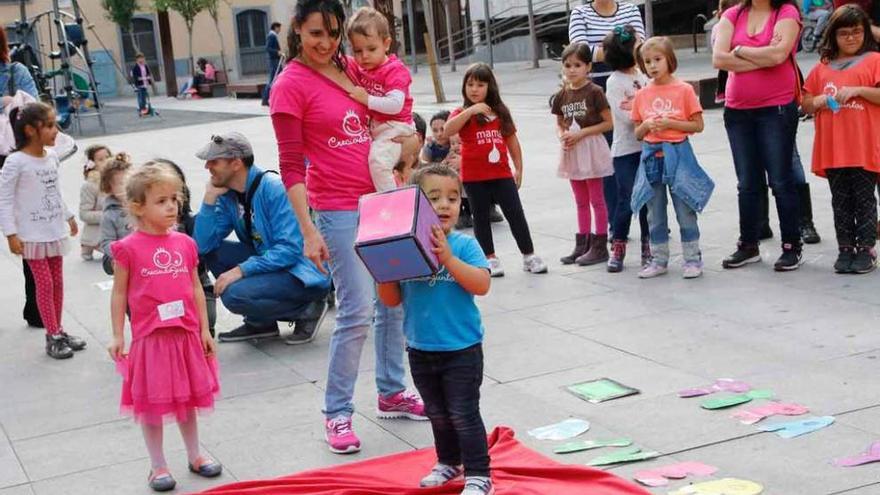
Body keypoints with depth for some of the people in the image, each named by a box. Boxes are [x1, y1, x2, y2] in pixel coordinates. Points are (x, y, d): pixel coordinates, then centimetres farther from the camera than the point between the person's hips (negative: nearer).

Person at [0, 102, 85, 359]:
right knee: (44, 284, -1)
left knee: (57, 282, 12)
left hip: (55, 231, 7)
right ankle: (53, 337, 8)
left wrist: (68, 216, 23)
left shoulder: (52, 157, 3)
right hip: (32, 235, -6)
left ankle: (58, 330, 24)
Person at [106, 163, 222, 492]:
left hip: (186, 334, 4)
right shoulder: (129, 248, -9)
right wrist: (118, 336, -5)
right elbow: (119, 294, -4)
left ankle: (195, 455, 31)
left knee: (188, 398, 17)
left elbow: (196, 288, 9)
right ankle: (158, 466, 19)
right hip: (150, 337, -4)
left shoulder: (185, 243, 3)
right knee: (151, 402, 6)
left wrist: (204, 329, 8)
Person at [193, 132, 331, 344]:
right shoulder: (227, 195, 3)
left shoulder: (272, 188, -20)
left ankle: (308, 310, -4)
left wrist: (241, 270, -28)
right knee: (211, 251, -1)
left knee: (235, 294, -26)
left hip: (305, 273, -8)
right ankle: (259, 322, 6)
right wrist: (210, 199, -10)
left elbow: (290, 250, -25)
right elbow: (203, 245, -4)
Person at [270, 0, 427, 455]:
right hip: (338, 210, -7)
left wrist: (406, 140, 5)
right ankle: (337, 413, 4)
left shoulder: (349, 69, 9)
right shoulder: (290, 85, -9)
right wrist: (308, 231, -16)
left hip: (380, 199, 7)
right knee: (357, 310, -9)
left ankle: (392, 392, 26)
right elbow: (291, 166, -11)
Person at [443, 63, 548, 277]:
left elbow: (512, 140, 15)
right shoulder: (463, 114, -2)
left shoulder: (500, 112, 9)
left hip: (502, 174, 2)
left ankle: (529, 256, 13)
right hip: (475, 177, -2)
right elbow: (447, 131, -23)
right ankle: (490, 259, 17)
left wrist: (518, 168, 12)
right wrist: (471, 110, -28)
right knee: (481, 218, 6)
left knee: (516, 215, 4)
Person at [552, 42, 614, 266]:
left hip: (591, 149, -6)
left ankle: (600, 246, 7)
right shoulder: (562, 95, 5)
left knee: (596, 199, 2)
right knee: (581, 201, 14)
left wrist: (581, 133, -18)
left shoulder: (594, 92, -12)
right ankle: (582, 245, 21)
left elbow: (608, 123, -12)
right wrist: (562, 136, -8)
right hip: (571, 151, 6)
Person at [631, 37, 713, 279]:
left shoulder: (684, 90, -5)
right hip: (651, 157, 4)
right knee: (655, 215, 10)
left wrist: (670, 123, -16)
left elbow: (698, 125, -5)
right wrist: (647, 126, -10)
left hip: (677, 155, -4)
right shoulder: (642, 95, 6)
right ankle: (659, 260, 20)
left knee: (685, 211, 2)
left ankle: (692, 259, 11)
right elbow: (638, 133, 11)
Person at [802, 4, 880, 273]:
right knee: (841, 201, 8)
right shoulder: (823, 67, 15)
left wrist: (857, 90, -15)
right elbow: (806, 104, 18)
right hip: (832, 148, 4)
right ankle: (845, 249, 14)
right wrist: (817, 102, -3)